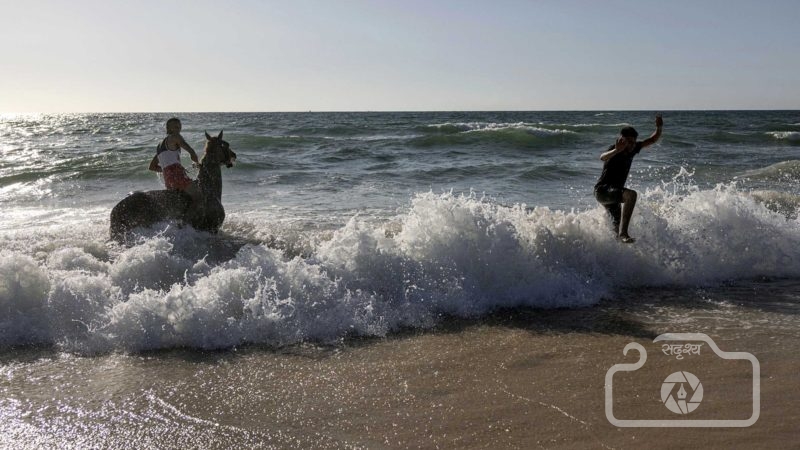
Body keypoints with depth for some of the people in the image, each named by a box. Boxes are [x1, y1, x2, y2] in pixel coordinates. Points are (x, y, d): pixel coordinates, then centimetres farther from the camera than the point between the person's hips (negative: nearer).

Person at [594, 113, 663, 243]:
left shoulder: (633, 149, 4)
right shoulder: (615, 151, -18)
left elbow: (652, 140, 14)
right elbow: (603, 157, -41)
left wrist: (659, 128, -6)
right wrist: (616, 150, -60)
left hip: (613, 193, 9)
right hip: (603, 190, -9)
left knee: (617, 226, 16)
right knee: (631, 194, -34)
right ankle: (623, 232, -38)